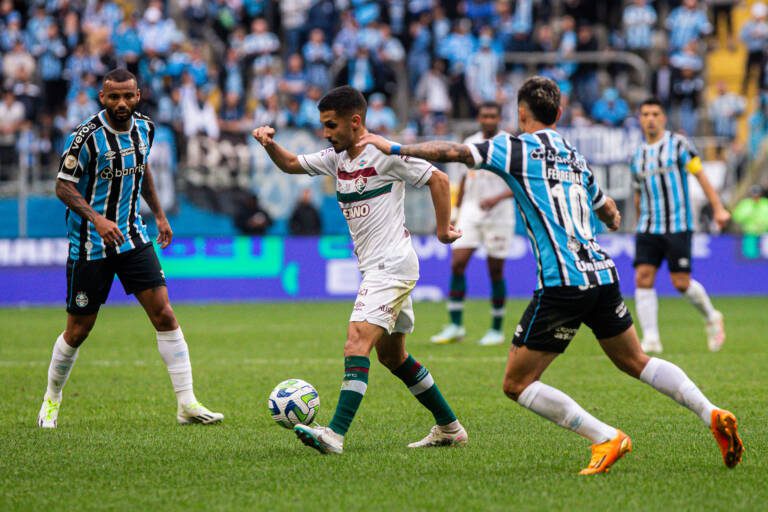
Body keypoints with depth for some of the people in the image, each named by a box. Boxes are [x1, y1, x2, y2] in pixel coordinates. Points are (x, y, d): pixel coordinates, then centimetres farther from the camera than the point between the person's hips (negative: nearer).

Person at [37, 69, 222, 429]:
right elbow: (63, 186, -15)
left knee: (164, 314, -7)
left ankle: (186, 404, -4)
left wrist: (159, 214, 21)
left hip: (133, 237, 5)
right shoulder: (87, 136, -17)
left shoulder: (144, 128, 2)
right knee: (78, 330, 3)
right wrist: (96, 219, -29)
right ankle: (52, 399, 28)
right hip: (90, 246, -5)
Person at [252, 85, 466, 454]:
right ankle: (449, 428, 26)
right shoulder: (336, 158, 11)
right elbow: (291, 164, 18)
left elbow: (438, 180, -9)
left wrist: (443, 229, -6)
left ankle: (336, 434, -32)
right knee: (392, 356, 16)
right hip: (374, 269, 10)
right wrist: (269, 144, -1)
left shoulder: (385, 153, -12)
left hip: (392, 264, -10)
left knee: (357, 342, -22)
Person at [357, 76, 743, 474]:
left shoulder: (518, 148, 0)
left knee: (517, 384, 1)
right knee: (635, 362, 23)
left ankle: (606, 438, -8)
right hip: (603, 275, 7)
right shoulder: (575, 158, 21)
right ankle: (713, 415, 8)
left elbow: (452, 152, -7)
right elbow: (611, 213, 34)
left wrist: (393, 148, 5)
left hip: (562, 283, -7)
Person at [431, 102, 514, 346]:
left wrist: (497, 198, -24)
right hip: (470, 212, 4)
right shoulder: (470, 143, 9)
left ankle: (496, 330, 12)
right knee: (457, 264, -8)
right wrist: (456, 208, 21)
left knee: (495, 271, 1)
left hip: (498, 214, -4)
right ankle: (455, 326, -4)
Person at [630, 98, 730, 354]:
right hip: (648, 227, 4)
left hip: (678, 226, -4)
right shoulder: (638, 156, 13)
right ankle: (651, 339, -7)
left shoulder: (678, 144, -2)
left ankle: (712, 317, 21)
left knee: (681, 283, -7)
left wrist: (718, 208, -11)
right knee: (643, 277, -10)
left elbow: (700, 175, -4)